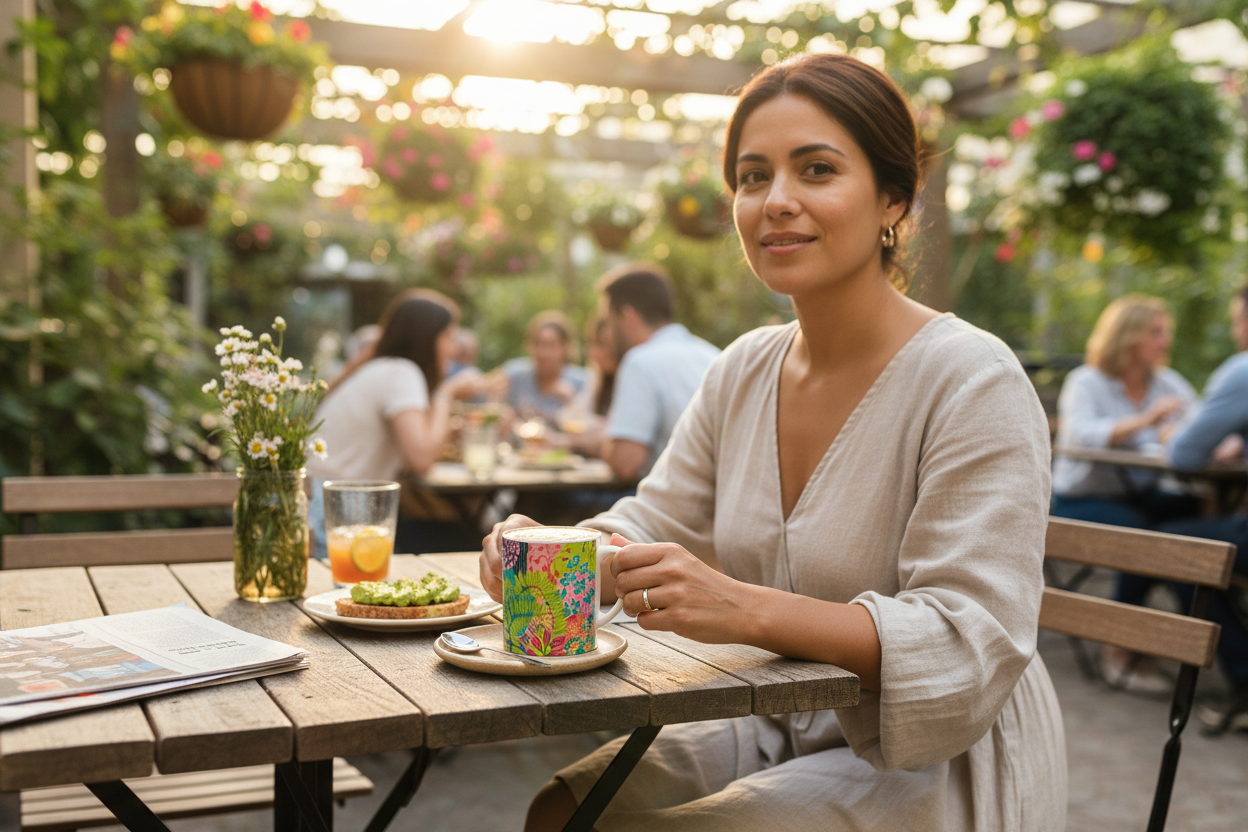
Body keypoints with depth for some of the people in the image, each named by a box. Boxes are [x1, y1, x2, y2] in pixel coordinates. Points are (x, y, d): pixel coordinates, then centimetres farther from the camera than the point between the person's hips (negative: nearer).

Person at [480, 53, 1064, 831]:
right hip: (785, 728, 6)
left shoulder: (973, 381, -21)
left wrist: (745, 610, -38)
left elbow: (973, 643, -27)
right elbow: (652, 528, 8)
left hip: (936, 764, -6)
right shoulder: (744, 370, 3)